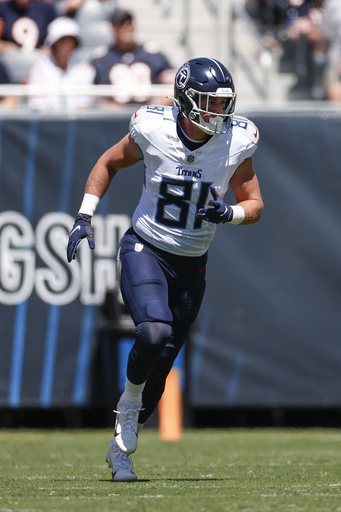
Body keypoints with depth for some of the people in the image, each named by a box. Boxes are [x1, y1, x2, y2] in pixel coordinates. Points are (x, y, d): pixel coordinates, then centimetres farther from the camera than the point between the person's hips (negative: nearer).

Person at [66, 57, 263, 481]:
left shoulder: (236, 141, -9)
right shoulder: (153, 131, -13)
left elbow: (254, 205, 2)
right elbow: (108, 164, 6)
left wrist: (228, 213, -20)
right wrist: (85, 216, 0)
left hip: (191, 266, 3)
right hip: (144, 250, -3)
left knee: (159, 368, 5)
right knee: (155, 332, -30)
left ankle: (121, 449, 23)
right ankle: (130, 404, -2)